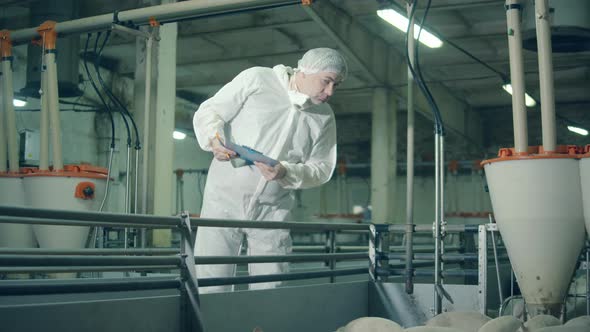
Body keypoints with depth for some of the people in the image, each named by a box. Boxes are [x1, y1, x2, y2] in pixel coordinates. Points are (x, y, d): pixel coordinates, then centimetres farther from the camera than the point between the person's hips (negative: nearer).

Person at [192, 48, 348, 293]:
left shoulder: (324, 118, 6)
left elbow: (322, 167, 4)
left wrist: (285, 173, -16)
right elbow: (208, 111, -2)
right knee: (210, 288, -4)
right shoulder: (256, 79, -4)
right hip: (224, 199, -3)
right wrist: (214, 139, -24)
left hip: (273, 211, 3)